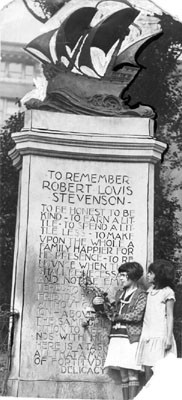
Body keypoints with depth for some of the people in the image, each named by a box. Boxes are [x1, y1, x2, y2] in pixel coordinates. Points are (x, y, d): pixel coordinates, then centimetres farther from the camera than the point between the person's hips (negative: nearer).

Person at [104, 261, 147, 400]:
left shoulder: (141, 295, -2)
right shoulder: (119, 293, 18)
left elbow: (137, 315, -12)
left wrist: (118, 316, -4)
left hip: (131, 337, -6)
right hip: (117, 337, 6)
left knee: (132, 374, -7)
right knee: (123, 375, 6)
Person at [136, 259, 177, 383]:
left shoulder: (167, 292, -3)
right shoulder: (150, 290, 15)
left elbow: (170, 317, -5)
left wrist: (169, 338, -10)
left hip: (160, 336, -6)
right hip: (147, 336, 6)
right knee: (148, 370, 3)